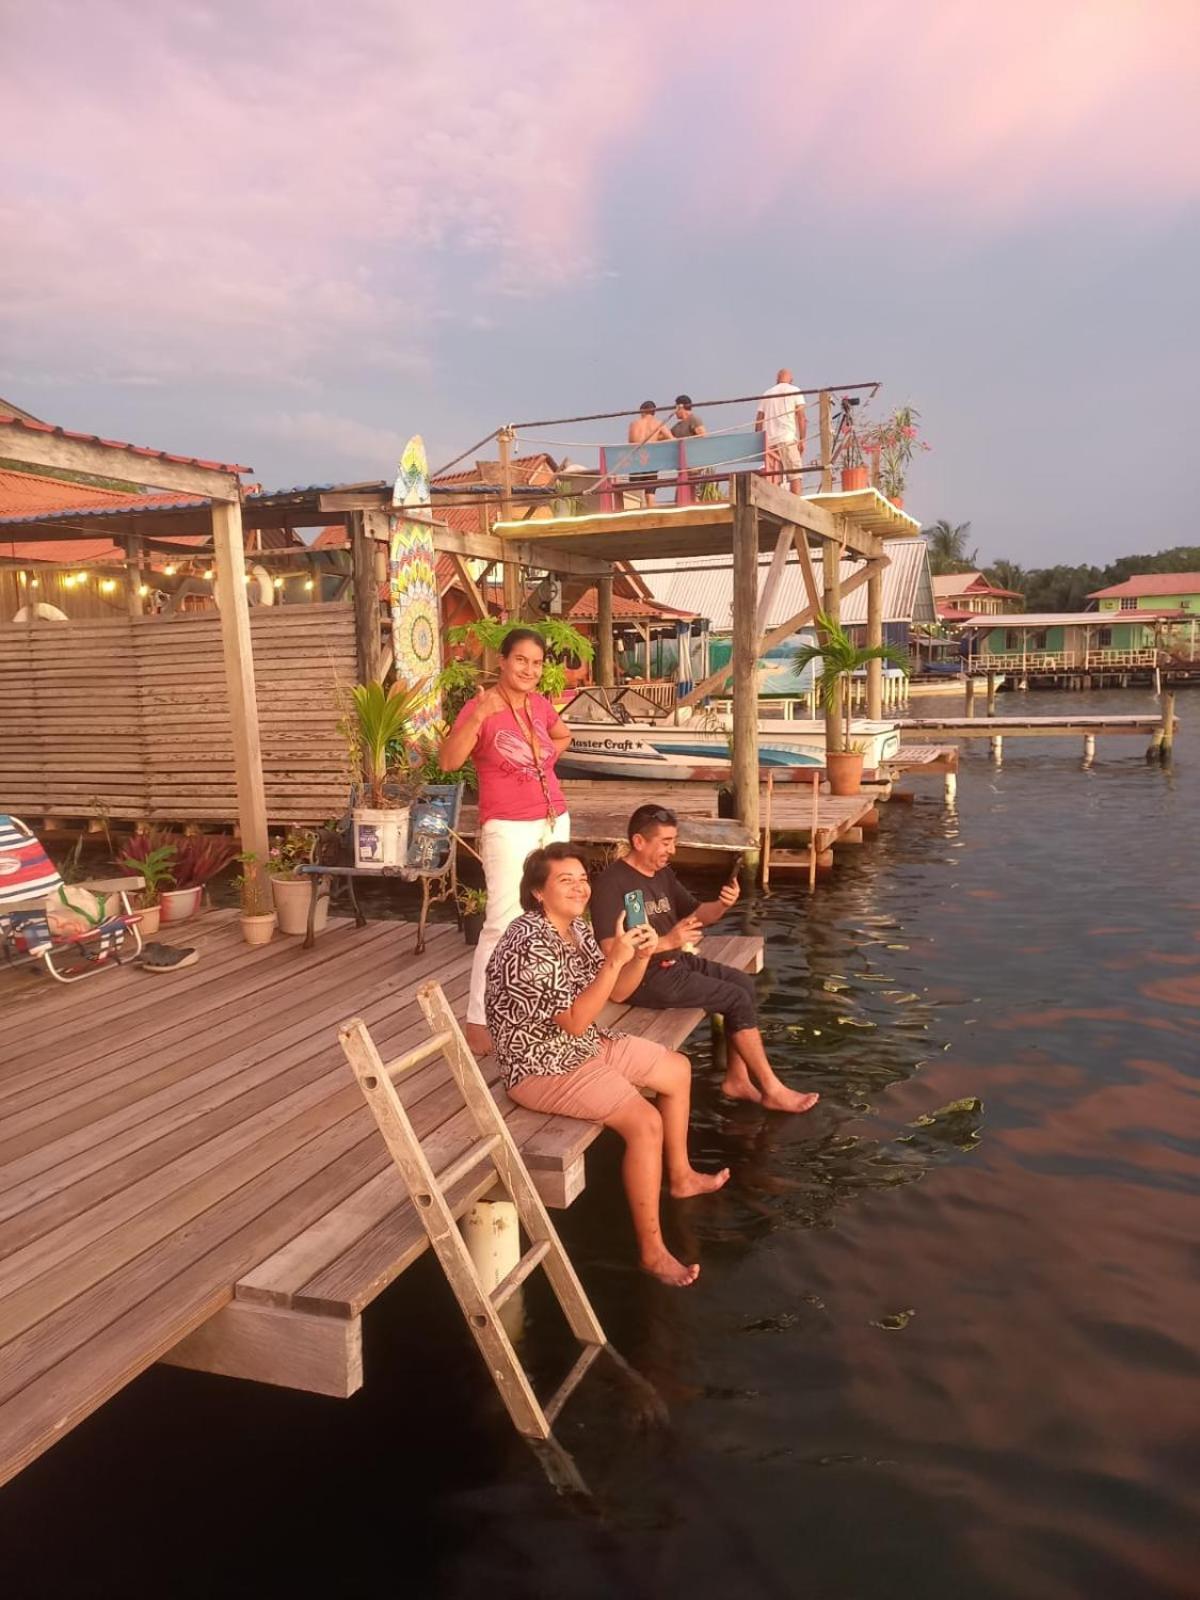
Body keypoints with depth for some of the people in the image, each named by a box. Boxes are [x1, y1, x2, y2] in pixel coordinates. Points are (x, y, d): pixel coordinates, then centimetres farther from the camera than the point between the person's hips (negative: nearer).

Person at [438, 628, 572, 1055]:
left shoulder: (540, 704, 8)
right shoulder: (480, 707, -11)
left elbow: (564, 736, 30)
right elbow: (447, 762, -23)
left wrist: (547, 757, 12)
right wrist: (476, 719, -34)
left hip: (555, 821, 7)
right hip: (509, 827, -7)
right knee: (503, 922, -14)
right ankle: (477, 1021, -8)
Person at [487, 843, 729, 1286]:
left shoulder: (576, 926, 2)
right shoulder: (529, 943, -27)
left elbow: (617, 993, 7)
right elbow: (575, 1021, -30)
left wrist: (641, 955, -12)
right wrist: (615, 959, -34)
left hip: (588, 1046, 10)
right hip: (542, 1067, -10)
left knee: (678, 1069, 17)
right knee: (646, 1123, -23)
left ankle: (680, 1176, 36)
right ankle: (652, 1251, -7)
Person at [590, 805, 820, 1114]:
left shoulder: (663, 873, 9)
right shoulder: (612, 882, -18)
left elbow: (696, 915, 16)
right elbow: (610, 951, -24)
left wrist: (722, 905, -7)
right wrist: (666, 942, -29)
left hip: (676, 961, 9)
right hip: (644, 976, -9)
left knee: (744, 982, -1)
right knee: (738, 999, -12)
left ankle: (736, 1078, 4)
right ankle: (772, 1090, -1)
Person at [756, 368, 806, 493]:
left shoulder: (767, 394, 19)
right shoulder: (794, 390, 8)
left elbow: (758, 421, 16)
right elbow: (801, 417, -2)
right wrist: (802, 440, -2)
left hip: (769, 440, 4)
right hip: (788, 438, -4)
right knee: (795, 476, -7)